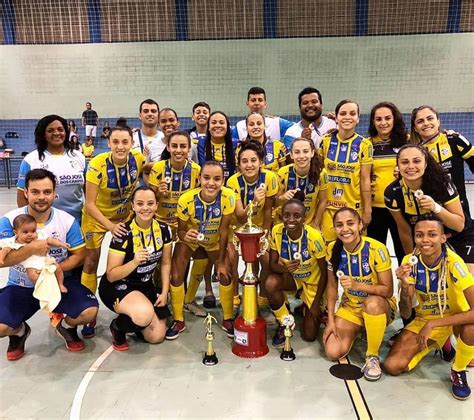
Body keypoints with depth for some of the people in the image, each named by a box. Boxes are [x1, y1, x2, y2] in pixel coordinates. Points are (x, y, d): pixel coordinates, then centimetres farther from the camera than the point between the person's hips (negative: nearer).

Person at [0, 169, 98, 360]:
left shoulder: (67, 221, -9)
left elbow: (79, 256, -6)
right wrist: (31, 248, -31)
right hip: (21, 287, 0)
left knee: (90, 311, -23)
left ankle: (66, 327, 15)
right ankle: (19, 331, 19)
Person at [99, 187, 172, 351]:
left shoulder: (164, 230, -8)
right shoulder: (124, 233, -23)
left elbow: (165, 263, 6)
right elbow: (111, 275, -20)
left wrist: (164, 292, -1)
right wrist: (134, 262, -36)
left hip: (146, 286, 6)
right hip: (117, 286, -5)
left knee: (157, 337, -1)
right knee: (145, 314, -36)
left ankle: (133, 321, 29)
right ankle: (117, 326, -1)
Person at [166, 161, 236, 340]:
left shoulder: (228, 197, -32)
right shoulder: (186, 199, -34)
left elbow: (224, 229, -20)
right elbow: (181, 230, -19)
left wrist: (221, 261, -14)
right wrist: (185, 235, -44)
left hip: (214, 239, 1)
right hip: (190, 238, 0)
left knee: (225, 275, -4)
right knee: (176, 277, -8)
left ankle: (228, 319, 20)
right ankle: (178, 321, 15)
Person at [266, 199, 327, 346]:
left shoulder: (314, 237, -30)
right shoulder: (277, 231, -22)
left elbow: (324, 272, -18)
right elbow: (272, 264, -15)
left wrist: (316, 304, -13)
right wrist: (284, 268, -40)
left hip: (313, 282, -2)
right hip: (291, 277, 2)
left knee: (309, 336, -1)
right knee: (270, 284, -34)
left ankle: (307, 308, 32)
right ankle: (284, 323, -5)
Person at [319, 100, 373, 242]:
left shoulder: (364, 144, -3)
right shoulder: (326, 141, 1)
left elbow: (365, 180, -3)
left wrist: (367, 210, -3)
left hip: (354, 208, -1)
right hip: (328, 207, 1)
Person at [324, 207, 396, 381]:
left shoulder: (376, 249, -23)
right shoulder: (333, 249, -10)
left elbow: (388, 290, -20)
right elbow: (332, 286, 0)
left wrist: (357, 285, -35)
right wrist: (331, 319, -6)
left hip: (379, 306, -3)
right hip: (350, 307, 4)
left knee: (372, 303, -40)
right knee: (333, 352, -14)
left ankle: (372, 356, -15)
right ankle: (357, 329, 19)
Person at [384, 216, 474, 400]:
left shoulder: (453, 261, -27)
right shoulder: (410, 261, -16)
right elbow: (405, 313, -16)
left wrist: (432, 324, -33)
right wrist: (405, 284, -35)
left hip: (456, 318, -2)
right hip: (424, 320, 3)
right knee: (393, 366, -12)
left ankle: (458, 371, -5)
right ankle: (433, 344, 17)